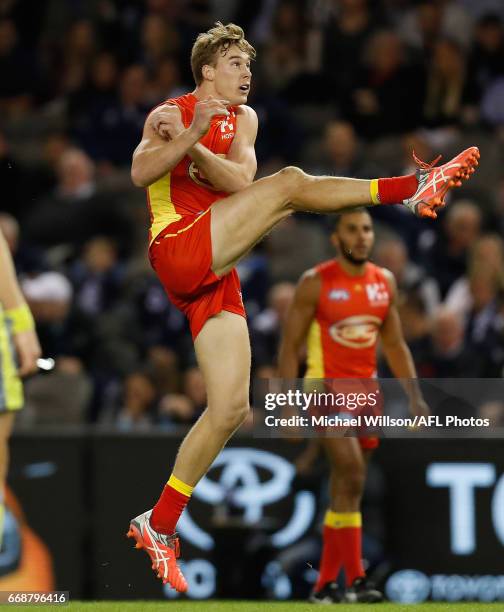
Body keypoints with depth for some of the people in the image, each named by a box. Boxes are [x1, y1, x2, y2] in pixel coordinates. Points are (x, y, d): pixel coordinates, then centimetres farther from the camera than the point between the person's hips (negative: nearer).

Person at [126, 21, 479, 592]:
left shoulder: (242, 119, 22)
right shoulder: (170, 115, 5)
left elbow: (239, 180, 0)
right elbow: (140, 172, -15)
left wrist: (191, 145, -14)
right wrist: (190, 134, -27)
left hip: (214, 277, 7)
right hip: (178, 250, -7)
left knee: (230, 407, 1)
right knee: (288, 183, -21)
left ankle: (159, 524, 5)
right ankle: (412, 188, -22)